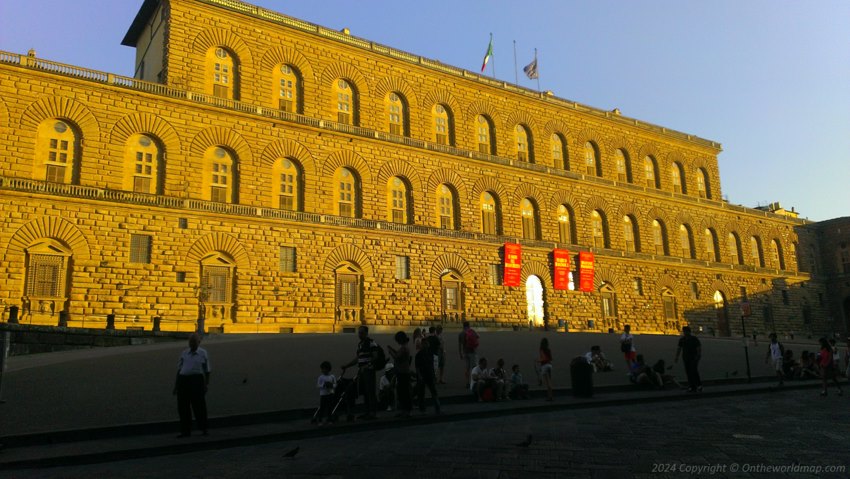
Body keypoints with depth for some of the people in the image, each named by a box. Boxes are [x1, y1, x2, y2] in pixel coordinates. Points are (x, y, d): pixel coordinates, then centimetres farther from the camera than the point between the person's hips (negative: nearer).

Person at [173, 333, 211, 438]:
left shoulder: (203, 353, 5)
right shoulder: (184, 353, 12)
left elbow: (207, 370, 6)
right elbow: (179, 369, 15)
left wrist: (207, 384, 0)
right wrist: (176, 384, 11)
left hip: (196, 380, -3)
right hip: (183, 380, 3)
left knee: (199, 405, -1)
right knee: (183, 406, 4)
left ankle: (203, 429, 13)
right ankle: (185, 431, 15)